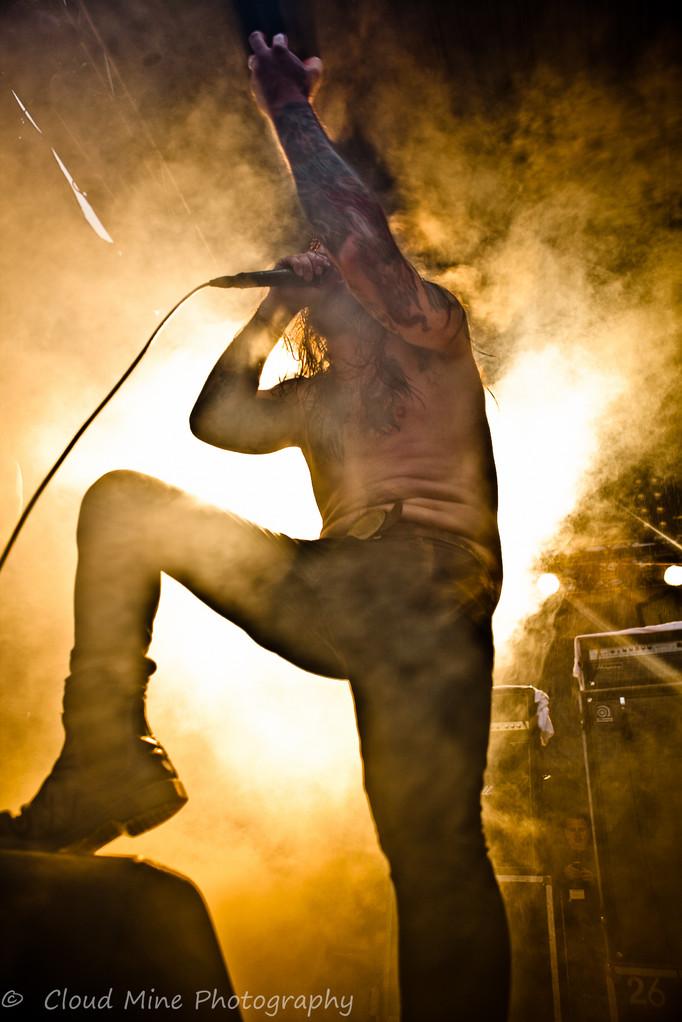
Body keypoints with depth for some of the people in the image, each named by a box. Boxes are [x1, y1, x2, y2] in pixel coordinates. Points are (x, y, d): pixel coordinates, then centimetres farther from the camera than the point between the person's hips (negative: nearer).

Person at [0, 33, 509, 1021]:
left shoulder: (433, 327, 18)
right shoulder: (315, 399, 31)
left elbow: (352, 223, 6)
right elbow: (215, 419, 20)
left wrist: (289, 106, 16)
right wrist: (266, 320, 23)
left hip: (429, 582, -5)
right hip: (334, 596, 6)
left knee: (432, 839, -24)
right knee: (121, 501, 0)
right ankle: (107, 763, -10)